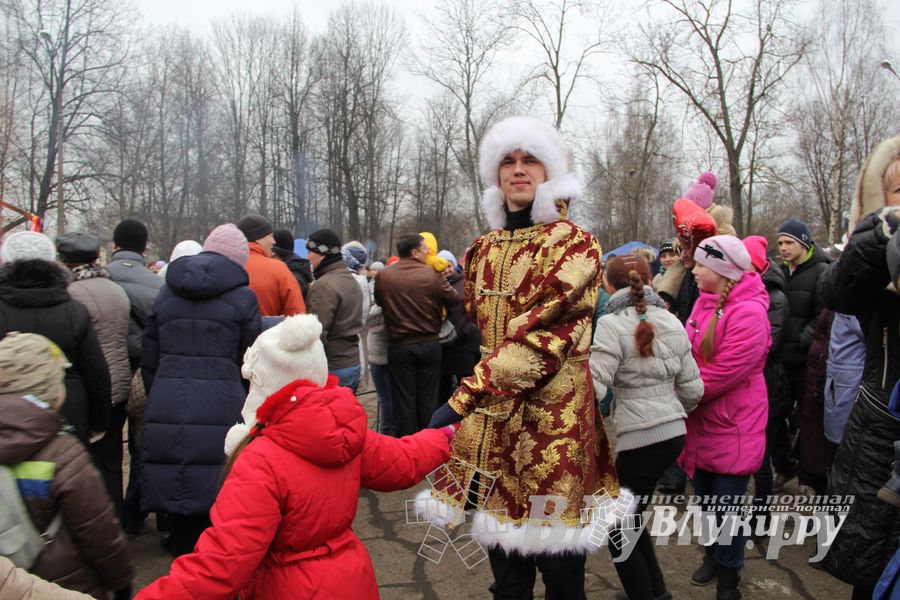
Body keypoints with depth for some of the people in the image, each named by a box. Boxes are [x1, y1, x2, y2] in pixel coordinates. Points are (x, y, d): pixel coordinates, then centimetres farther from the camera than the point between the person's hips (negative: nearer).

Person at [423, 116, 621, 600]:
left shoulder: (573, 245, -8)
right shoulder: (483, 250, 11)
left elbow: (539, 336, -20)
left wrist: (464, 398, -25)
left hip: (552, 419, -5)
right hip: (490, 422, 6)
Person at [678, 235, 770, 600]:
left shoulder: (748, 313, -21)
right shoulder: (705, 302, 4)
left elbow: (723, 372, -24)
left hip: (731, 426, -7)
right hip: (702, 421, 7)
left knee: (727, 505, 5)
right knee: (705, 498, 20)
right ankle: (713, 556, 42)